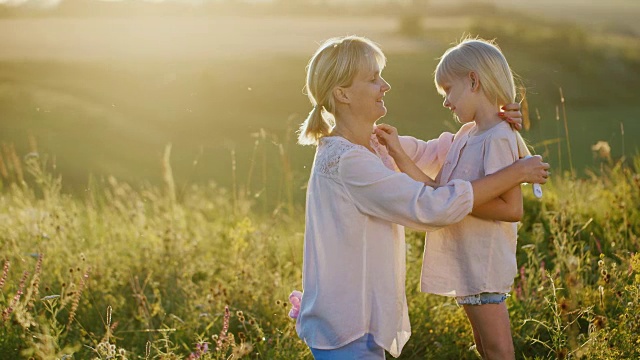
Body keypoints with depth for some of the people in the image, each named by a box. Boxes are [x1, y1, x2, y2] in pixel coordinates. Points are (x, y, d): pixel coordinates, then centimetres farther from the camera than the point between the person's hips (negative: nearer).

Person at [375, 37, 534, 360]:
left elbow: (512, 209, -26)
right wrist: (399, 153, -2)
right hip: (466, 261, 10)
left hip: (484, 262, -10)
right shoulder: (467, 135, 9)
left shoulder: (498, 139, -19)